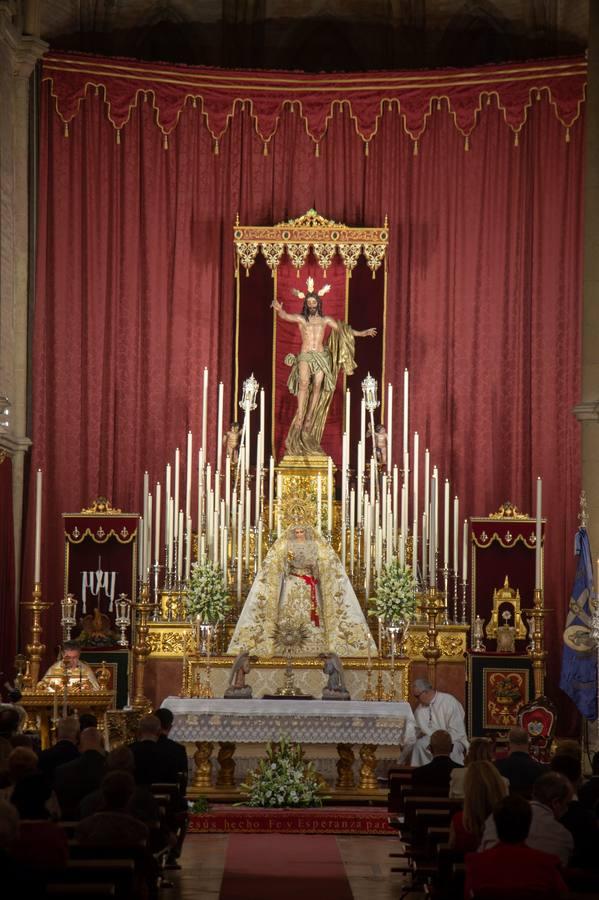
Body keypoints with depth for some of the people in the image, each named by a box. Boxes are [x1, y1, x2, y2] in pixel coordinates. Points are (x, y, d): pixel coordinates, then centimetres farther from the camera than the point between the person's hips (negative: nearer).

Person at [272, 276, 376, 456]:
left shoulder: (325, 320, 14)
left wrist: (361, 333, 12)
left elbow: (342, 330, 18)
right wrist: (279, 309, -32)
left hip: (321, 356, 3)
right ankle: (299, 418, -26)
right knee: (304, 383, -21)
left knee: (317, 387, -4)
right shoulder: (300, 318, 7)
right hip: (305, 356, -3)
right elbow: (285, 316, -9)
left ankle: (309, 420, 0)